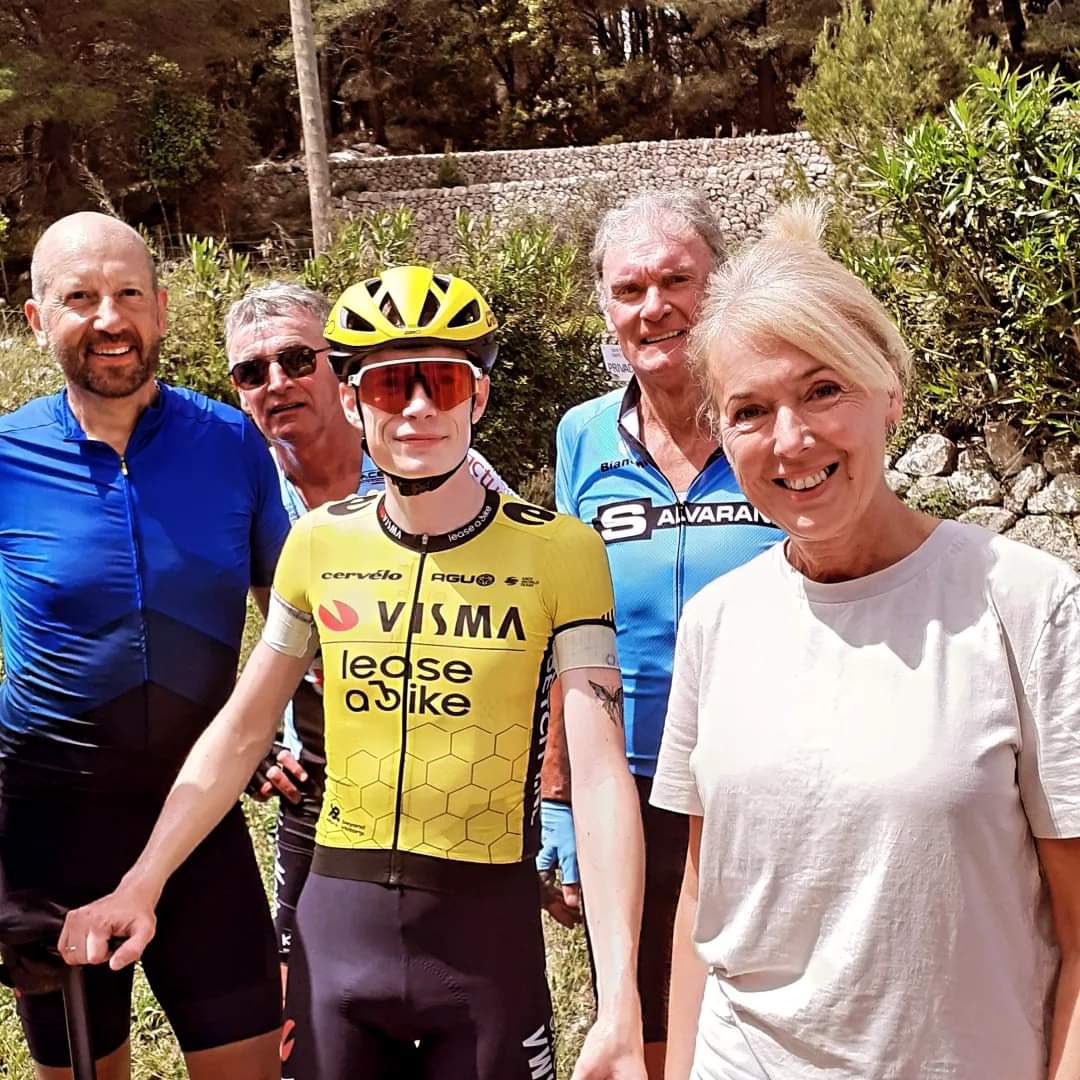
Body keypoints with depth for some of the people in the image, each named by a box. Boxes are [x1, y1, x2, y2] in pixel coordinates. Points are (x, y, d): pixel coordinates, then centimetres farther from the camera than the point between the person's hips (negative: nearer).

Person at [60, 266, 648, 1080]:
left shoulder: (558, 551, -11)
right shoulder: (319, 544, 0)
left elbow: (600, 772, -15)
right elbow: (242, 728, 8)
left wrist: (620, 1000, -22)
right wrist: (139, 887, 2)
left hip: (486, 926, -2)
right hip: (336, 920, 3)